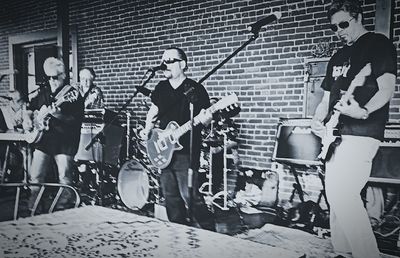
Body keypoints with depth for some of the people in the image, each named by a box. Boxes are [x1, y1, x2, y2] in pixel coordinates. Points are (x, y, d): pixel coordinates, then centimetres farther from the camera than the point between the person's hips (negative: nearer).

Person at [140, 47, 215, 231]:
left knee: (190, 196, -9)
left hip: (186, 152, -6)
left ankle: (209, 232, 8)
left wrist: (204, 119, -27)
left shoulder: (195, 89, -7)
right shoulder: (161, 88, 10)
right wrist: (147, 130, 7)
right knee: (170, 196, 13)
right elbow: (153, 112, 22)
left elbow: (206, 116, -5)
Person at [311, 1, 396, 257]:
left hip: (361, 133, -8)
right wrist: (317, 120, 3)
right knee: (335, 195, 10)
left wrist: (363, 112, -30)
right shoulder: (337, 58, 21)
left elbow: (386, 89, -12)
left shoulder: (379, 44, -1)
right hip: (336, 134, 8)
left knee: (342, 194, -20)